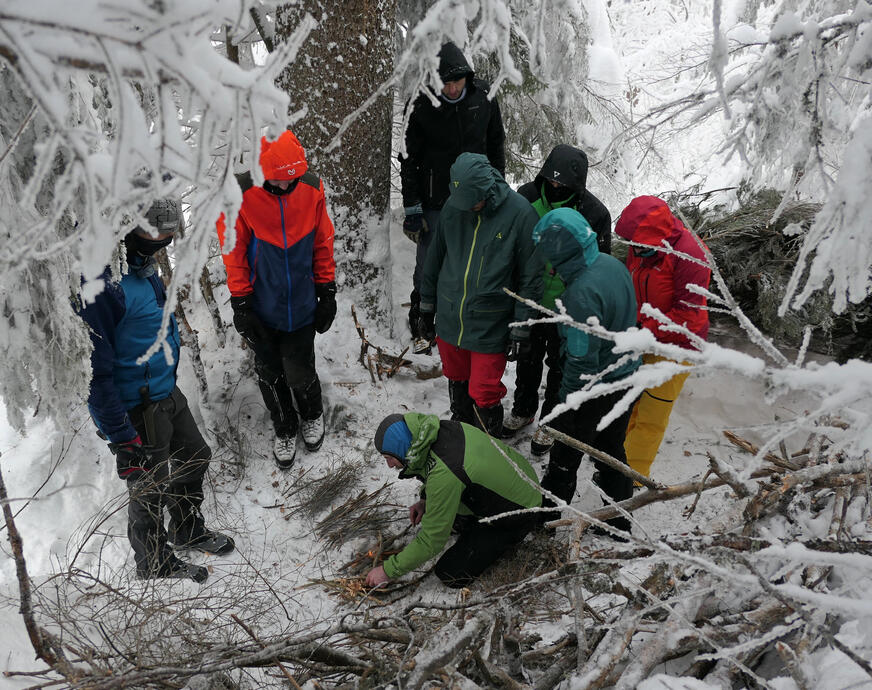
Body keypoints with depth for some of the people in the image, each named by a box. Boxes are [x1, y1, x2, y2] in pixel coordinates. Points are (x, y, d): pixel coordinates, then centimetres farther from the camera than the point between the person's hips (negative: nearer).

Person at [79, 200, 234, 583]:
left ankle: (189, 531, 51)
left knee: (195, 457, 25)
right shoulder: (98, 279, -31)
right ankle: (156, 565, 38)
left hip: (166, 393, 9)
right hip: (137, 410, -9)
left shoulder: (137, 260, 0)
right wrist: (120, 437, -23)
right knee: (151, 491, 12)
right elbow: (94, 370, -28)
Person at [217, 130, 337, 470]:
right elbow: (234, 253, -8)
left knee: (300, 375, 5)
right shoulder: (240, 195, -18)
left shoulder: (312, 190, -11)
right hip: (261, 310, 0)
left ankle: (312, 415, 40)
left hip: (301, 307, 1)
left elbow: (322, 244, 2)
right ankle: (285, 429, 41)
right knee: (270, 375, 15)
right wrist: (240, 304, -6)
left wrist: (327, 291, 5)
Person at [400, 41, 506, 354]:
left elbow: (496, 144, 9)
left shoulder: (484, 97, -5)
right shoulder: (422, 107, -14)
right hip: (435, 202, -3)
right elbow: (409, 161, -8)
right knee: (428, 267, 4)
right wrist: (412, 209, -10)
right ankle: (420, 328, 21)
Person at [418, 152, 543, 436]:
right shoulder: (453, 206, -4)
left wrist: (521, 328, -9)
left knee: (484, 396, 0)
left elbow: (531, 275, -9)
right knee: (456, 381, 22)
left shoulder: (520, 213, -16)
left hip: (490, 326, -4)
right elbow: (435, 258, 10)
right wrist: (427, 306, 15)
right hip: (449, 319, 4)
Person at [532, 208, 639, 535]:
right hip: (627, 378, 8)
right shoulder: (613, 264, -3)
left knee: (564, 458, 13)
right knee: (612, 452, 23)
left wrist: (566, 400, -14)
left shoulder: (581, 293, -31)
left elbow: (581, 359, -26)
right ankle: (620, 522, 37)